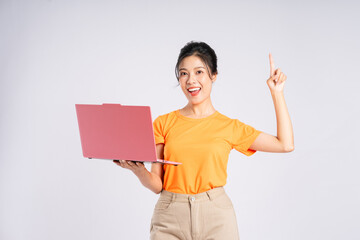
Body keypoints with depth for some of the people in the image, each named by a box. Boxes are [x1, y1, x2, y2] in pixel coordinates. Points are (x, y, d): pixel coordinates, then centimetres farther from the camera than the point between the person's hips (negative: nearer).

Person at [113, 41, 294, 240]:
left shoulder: (229, 127, 6)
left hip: (216, 218, 0)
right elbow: (156, 184, 4)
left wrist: (276, 93, 9)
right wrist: (138, 170, -18)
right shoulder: (163, 123, 6)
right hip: (170, 218, 0)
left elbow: (285, 144, 7)